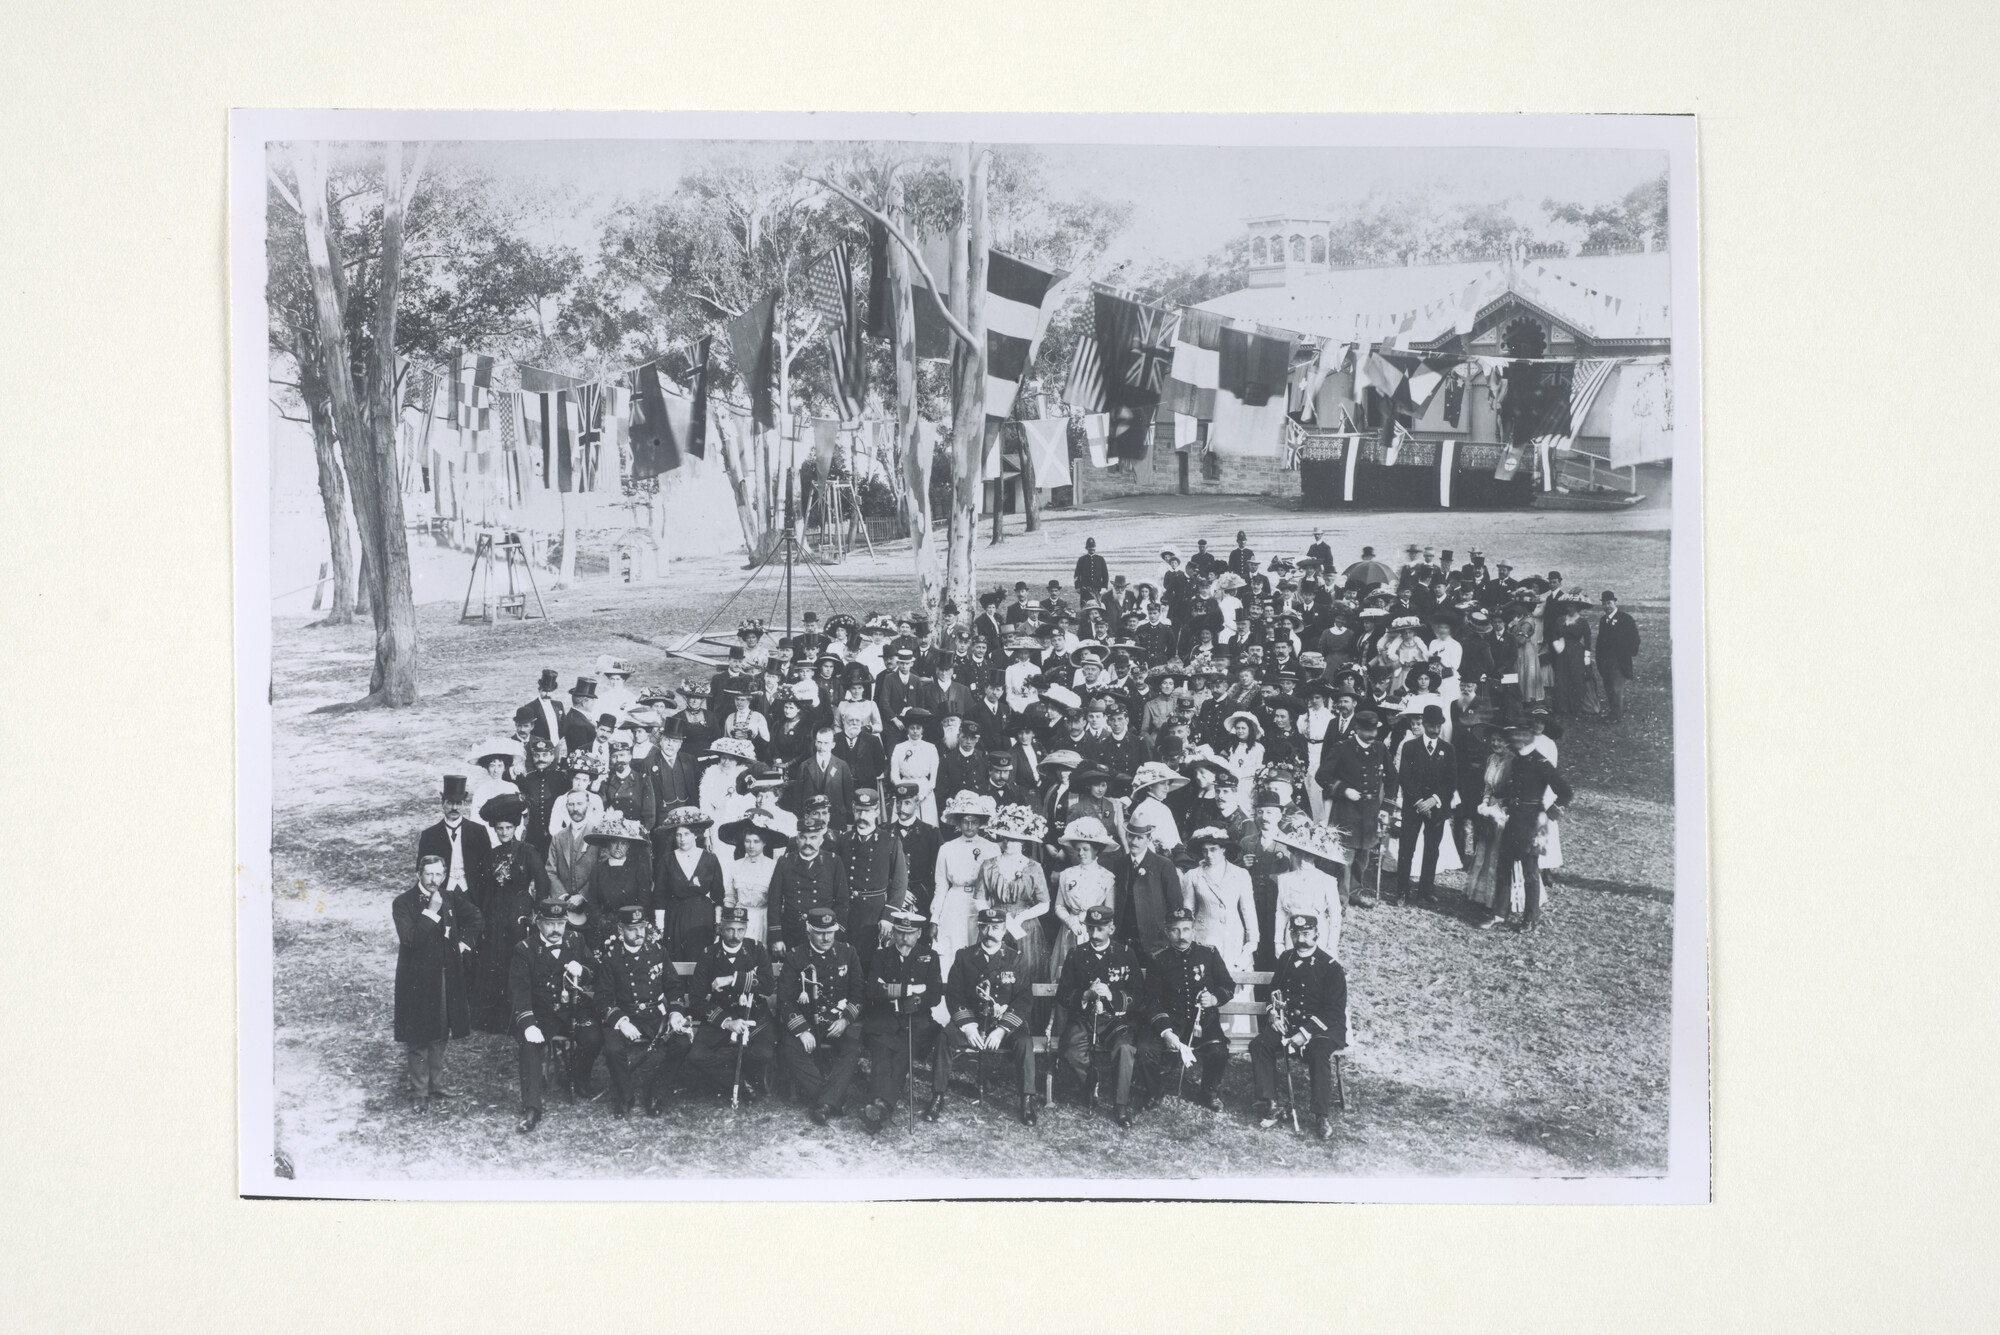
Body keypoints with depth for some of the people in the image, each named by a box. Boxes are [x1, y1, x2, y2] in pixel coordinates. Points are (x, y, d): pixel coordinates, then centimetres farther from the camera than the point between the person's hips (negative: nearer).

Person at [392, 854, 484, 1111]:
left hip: (447, 977, 5)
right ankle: (420, 1092, 7)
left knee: (441, 1034, 13)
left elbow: (476, 921, 16)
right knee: (418, 1038, -1)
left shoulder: (451, 898, 4)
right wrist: (431, 912, -26)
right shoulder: (403, 903, -11)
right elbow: (409, 938, -24)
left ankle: (436, 1082, 25)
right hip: (418, 980, -5)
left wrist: (464, 943, 2)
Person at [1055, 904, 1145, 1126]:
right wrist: (1085, 995, -13)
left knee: (1125, 1049, -34)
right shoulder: (1076, 955, 9)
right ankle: (1090, 1089, 2)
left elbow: (1137, 996, 1)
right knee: (1072, 1054, -29)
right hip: (1084, 1019, 1)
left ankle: (1121, 1106, -21)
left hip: (1119, 1019, -1)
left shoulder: (1126, 954, 6)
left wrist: (1112, 995, -17)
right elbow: (1062, 995, 6)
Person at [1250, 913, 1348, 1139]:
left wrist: (1306, 1033, -20)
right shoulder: (1286, 960, 12)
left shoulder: (1331, 967, -5)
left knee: (1319, 1051, -36)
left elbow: (1334, 1010, -10)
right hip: (1287, 1024, 5)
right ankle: (1268, 1106, -19)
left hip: (1322, 1026, -5)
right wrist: (1273, 1014, -2)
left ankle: (1323, 1116, -29)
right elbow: (1273, 992, 22)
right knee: (1258, 1044, -21)